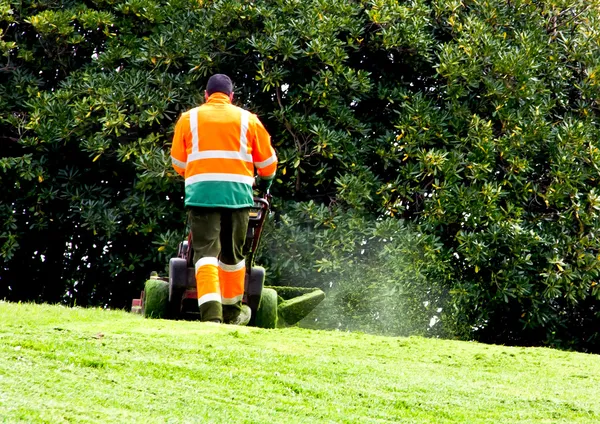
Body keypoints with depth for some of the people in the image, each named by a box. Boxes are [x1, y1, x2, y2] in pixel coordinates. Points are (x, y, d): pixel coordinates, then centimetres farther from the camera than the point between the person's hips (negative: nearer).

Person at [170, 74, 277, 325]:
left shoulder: (188, 119, 13)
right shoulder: (247, 120, 14)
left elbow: (178, 162, 18)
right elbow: (267, 161, 18)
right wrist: (264, 183, 38)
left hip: (201, 191, -1)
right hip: (238, 191, 1)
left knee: (206, 251, -7)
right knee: (232, 254, 15)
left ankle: (211, 311, -25)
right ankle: (232, 311, 26)